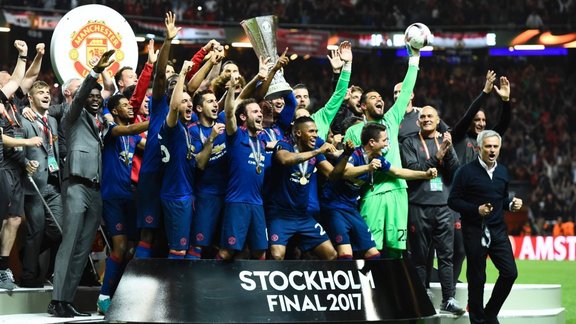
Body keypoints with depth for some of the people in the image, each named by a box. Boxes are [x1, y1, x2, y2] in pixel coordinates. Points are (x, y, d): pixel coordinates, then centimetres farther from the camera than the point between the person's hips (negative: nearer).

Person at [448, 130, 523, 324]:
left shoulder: (502, 172, 11)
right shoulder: (466, 172, -7)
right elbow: (453, 201, -8)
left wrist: (511, 204, 0)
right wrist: (476, 210, -19)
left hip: (498, 230, 5)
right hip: (475, 230, -5)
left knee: (510, 273, -4)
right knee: (477, 279, 3)